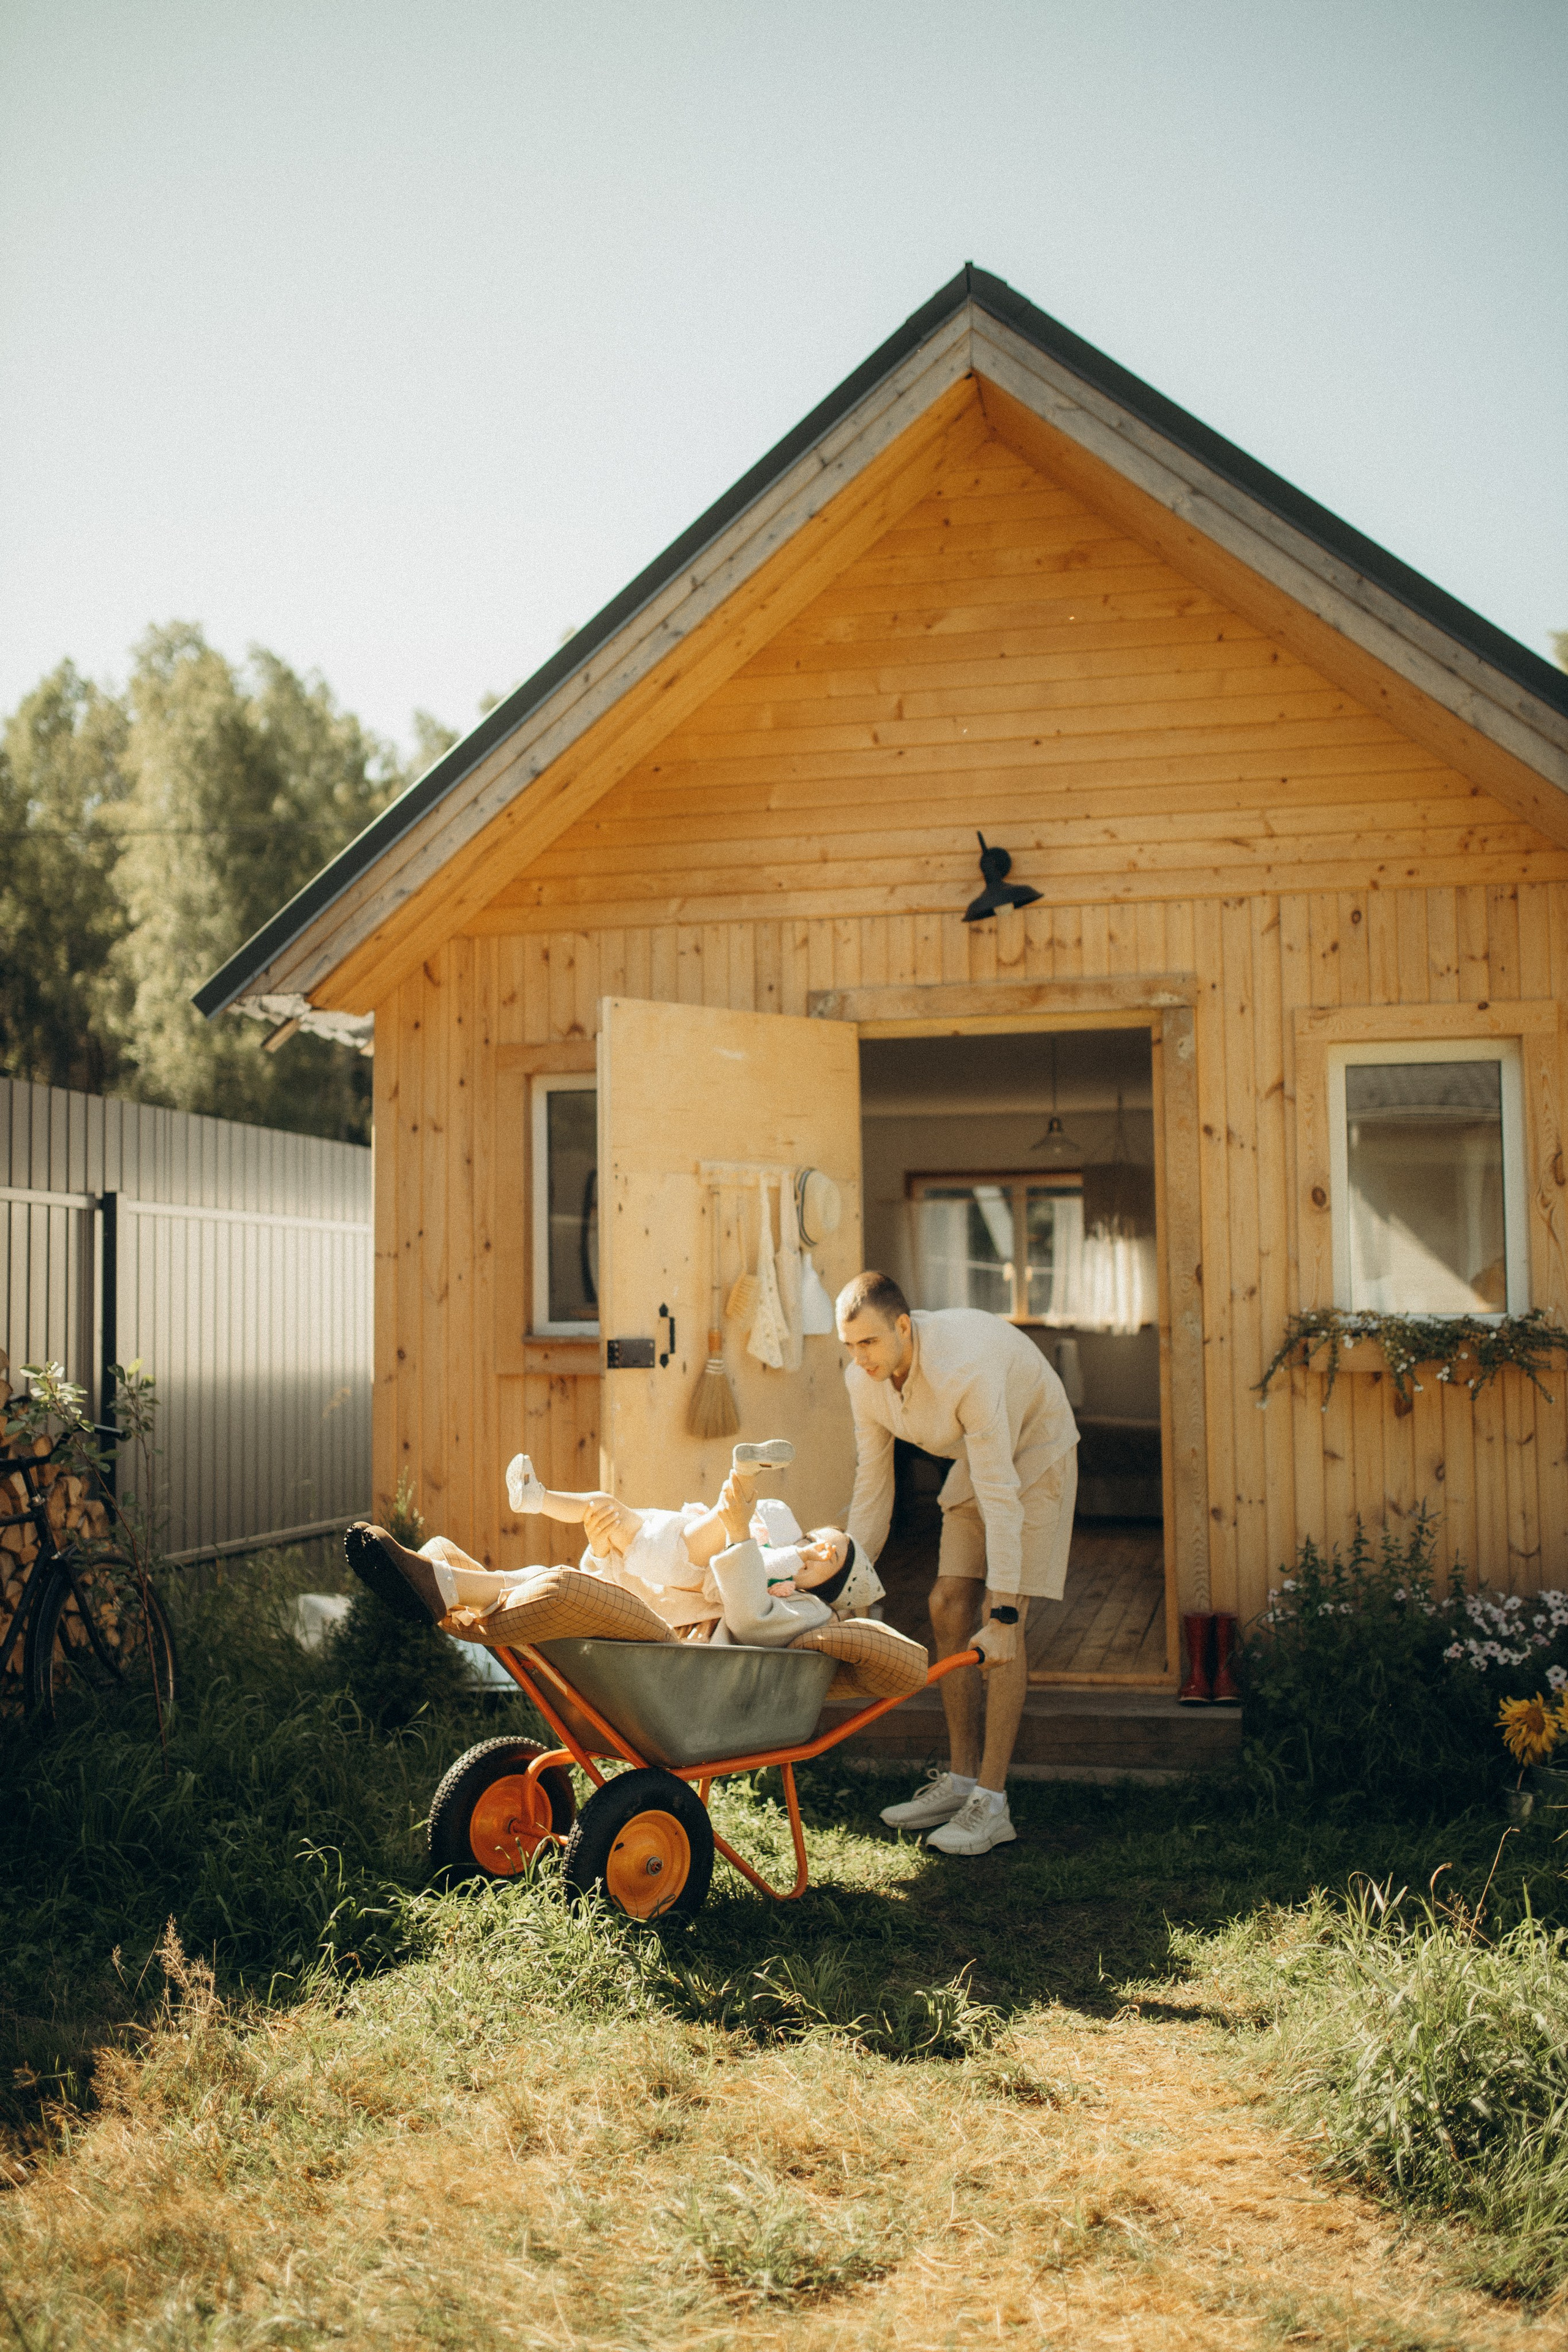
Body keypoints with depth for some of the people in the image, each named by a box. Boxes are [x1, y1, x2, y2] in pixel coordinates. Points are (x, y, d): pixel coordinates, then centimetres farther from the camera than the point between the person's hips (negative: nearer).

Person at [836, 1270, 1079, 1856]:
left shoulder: (966, 1367, -39)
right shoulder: (862, 1379, -17)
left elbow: (1000, 1497, -37)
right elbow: (872, 1487, -4)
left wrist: (1002, 1614, -36)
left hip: (1035, 1453, -7)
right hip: (973, 1461, 7)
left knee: (1000, 1624, -14)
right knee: (948, 1609, 0)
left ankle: (992, 1804, -10)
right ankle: (960, 1781, 10)